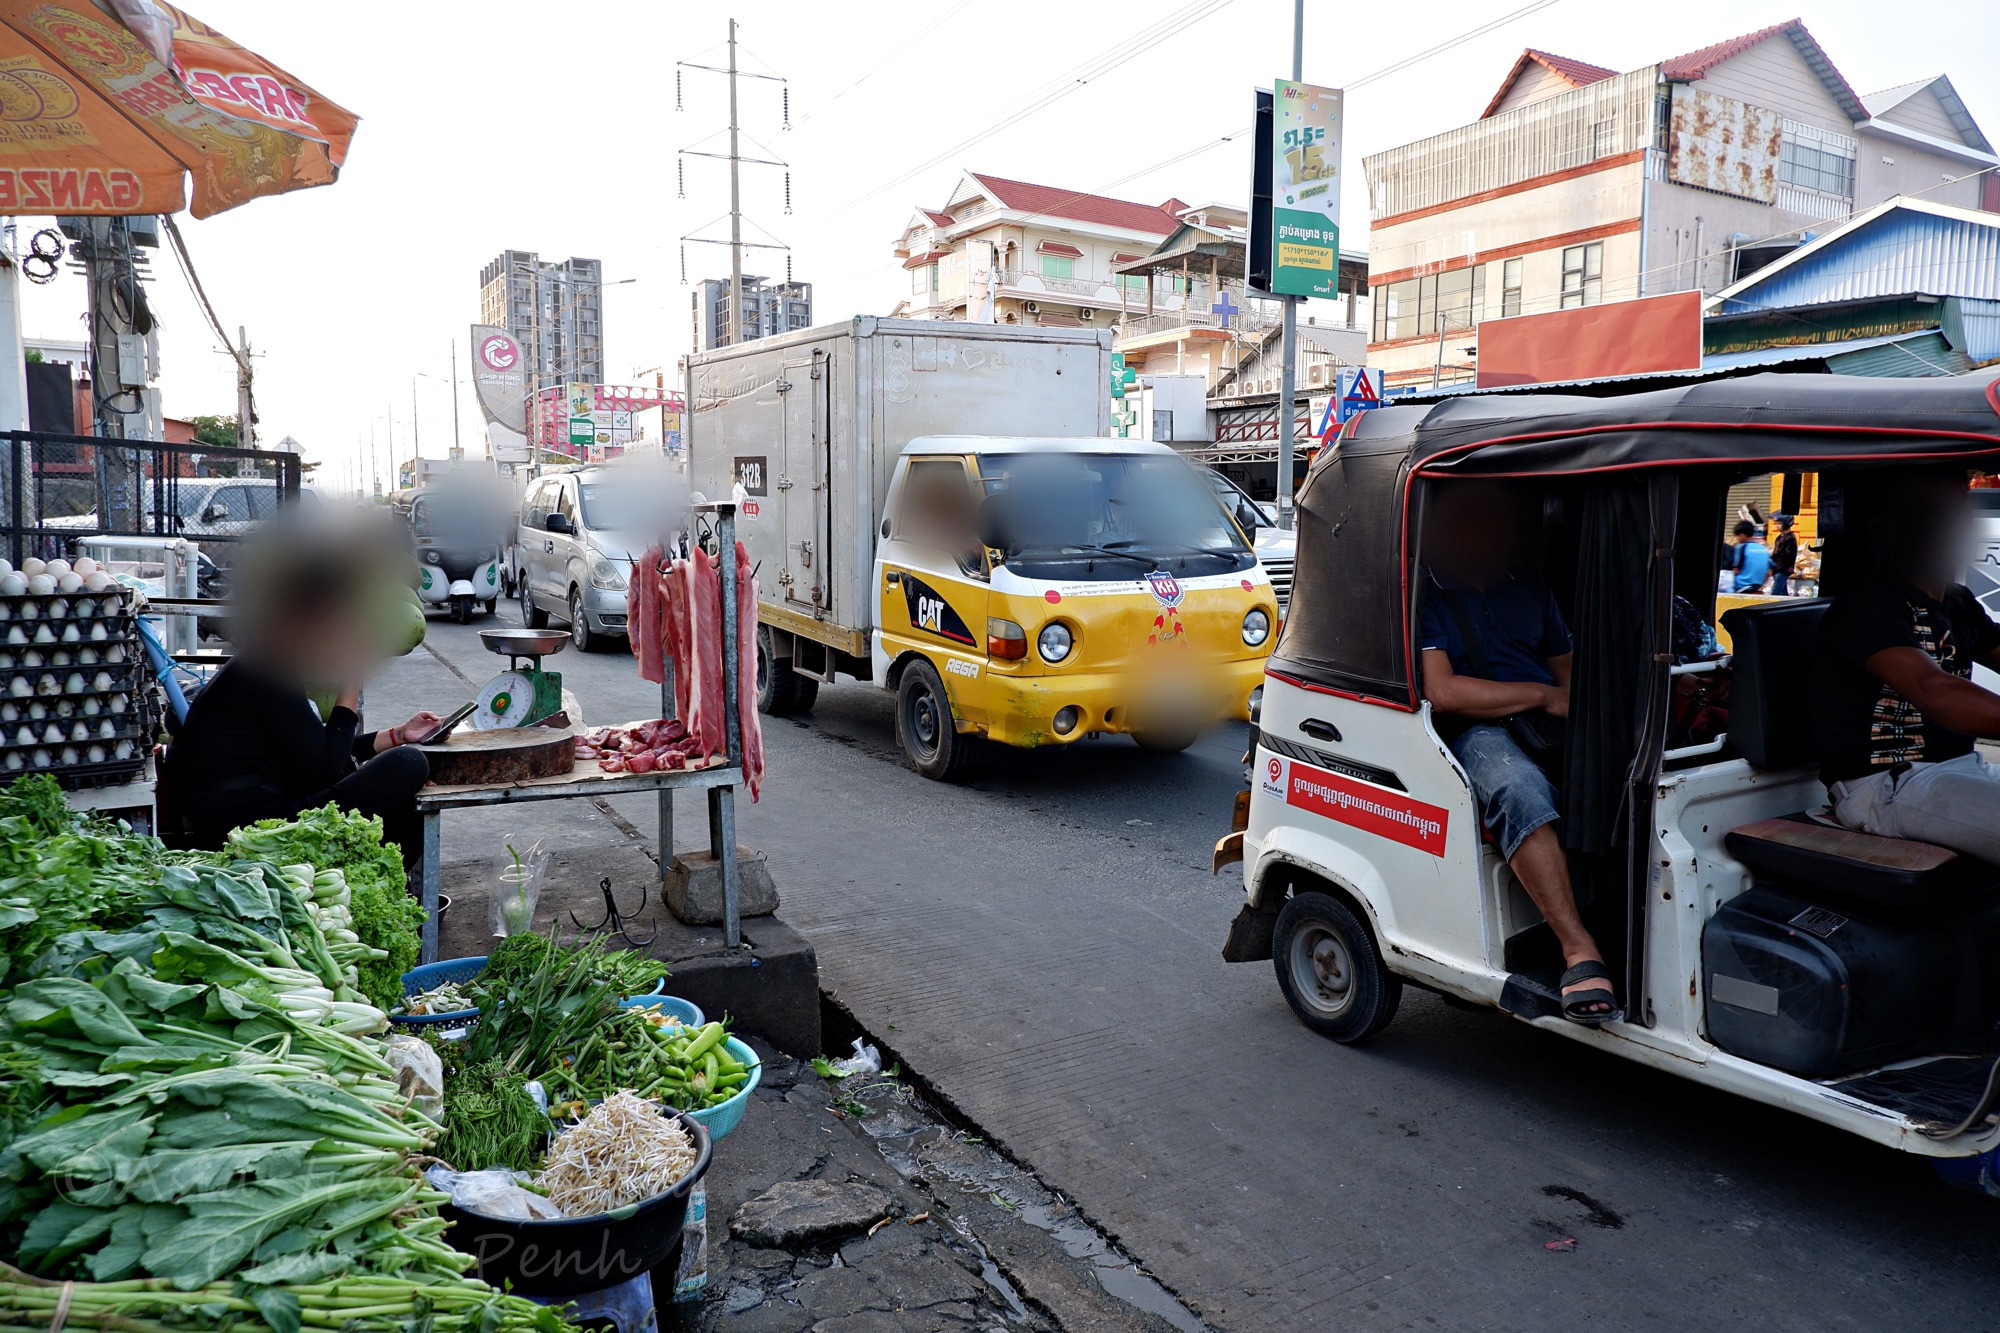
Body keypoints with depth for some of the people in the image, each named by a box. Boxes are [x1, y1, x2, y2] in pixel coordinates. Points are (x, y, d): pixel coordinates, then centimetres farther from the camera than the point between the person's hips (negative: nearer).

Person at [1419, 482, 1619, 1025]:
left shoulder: (1530, 591, 24)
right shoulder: (1424, 597, 3)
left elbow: (1567, 669, 27)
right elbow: (1442, 691, -9)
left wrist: (1576, 700, 2)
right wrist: (1542, 695, -6)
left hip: (1551, 729, 6)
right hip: (1475, 733, -6)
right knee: (1520, 789, -38)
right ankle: (1579, 950, -40)